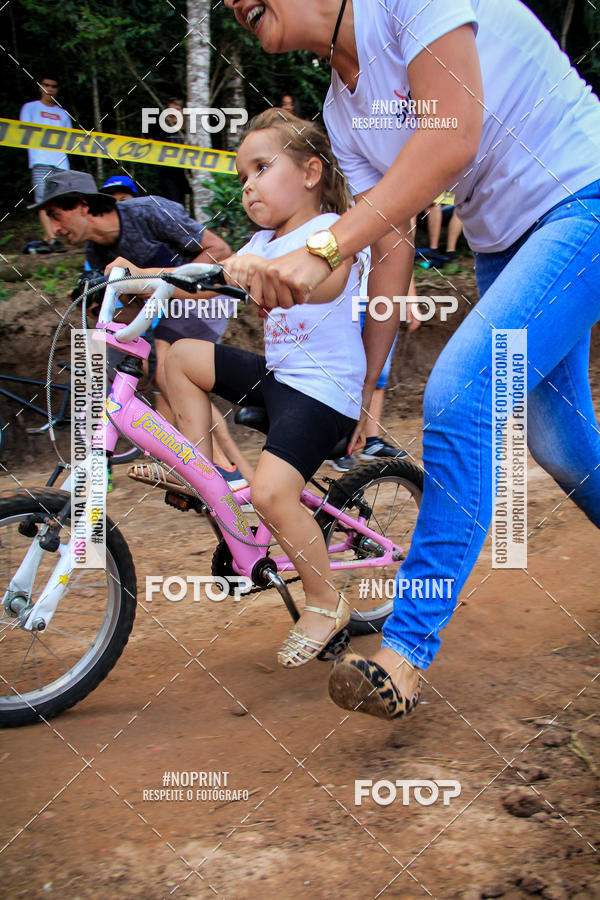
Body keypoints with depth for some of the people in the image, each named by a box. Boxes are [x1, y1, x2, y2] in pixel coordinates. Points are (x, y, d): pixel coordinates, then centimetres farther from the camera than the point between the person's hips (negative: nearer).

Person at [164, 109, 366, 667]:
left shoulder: (330, 231, -13)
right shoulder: (263, 243, 14)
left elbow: (326, 284, -35)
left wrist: (263, 270, -54)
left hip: (324, 389, -9)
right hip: (277, 373, 9)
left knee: (270, 491, -22)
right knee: (181, 357, 8)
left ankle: (324, 604, -2)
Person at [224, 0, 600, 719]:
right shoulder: (342, 113, 6)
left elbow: (453, 134, -29)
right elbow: (393, 248, 6)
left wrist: (324, 247, -36)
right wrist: (364, 387, 5)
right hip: (503, 240, 9)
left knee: (458, 396, -23)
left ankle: (405, 656, -17)